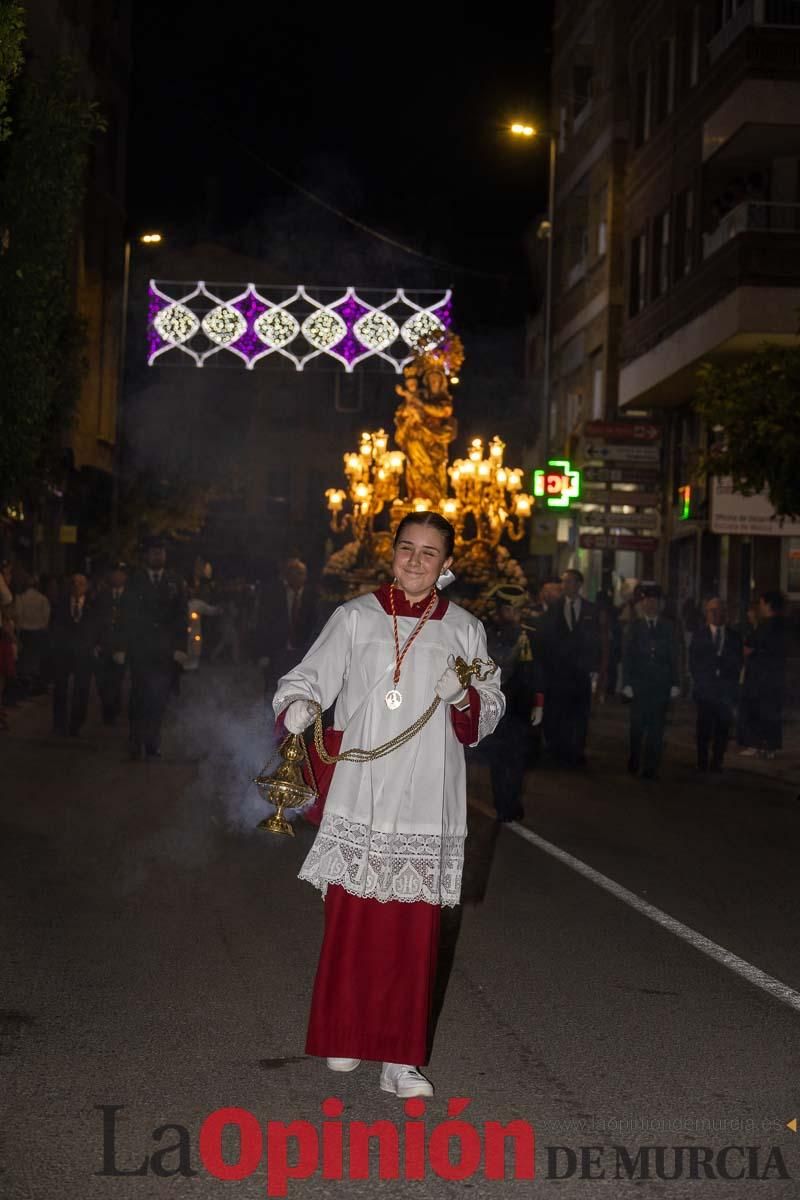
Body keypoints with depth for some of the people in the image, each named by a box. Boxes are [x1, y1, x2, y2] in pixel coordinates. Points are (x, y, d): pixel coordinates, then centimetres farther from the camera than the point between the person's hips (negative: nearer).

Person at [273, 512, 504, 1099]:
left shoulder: (464, 630, 9)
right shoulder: (356, 617, 6)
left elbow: (492, 708, 12)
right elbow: (308, 678, 3)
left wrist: (464, 698, -10)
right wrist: (297, 707, -19)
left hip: (426, 806, 1)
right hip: (360, 797, -1)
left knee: (415, 930, -1)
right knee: (352, 922, 2)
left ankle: (400, 1058, 6)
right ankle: (344, 1035, 22)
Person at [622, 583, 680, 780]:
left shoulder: (667, 627, 10)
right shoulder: (635, 626, 7)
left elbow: (674, 657, 8)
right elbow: (627, 656, 4)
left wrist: (675, 684, 0)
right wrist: (627, 683, -4)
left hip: (661, 685, 1)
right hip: (639, 684, -1)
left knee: (656, 728, -2)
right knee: (637, 725, -3)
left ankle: (650, 768, 3)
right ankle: (634, 762, 15)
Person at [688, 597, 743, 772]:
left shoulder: (734, 636, 10)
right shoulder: (699, 634, 7)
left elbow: (737, 664, 10)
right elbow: (693, 661, 8)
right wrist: (698, 681, 1)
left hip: (726, 690, 1)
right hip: (705, 690, -1)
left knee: (723, 728, -1)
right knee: (704, 728, -3)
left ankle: (717, 762, 6)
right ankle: (702, 763, 2)